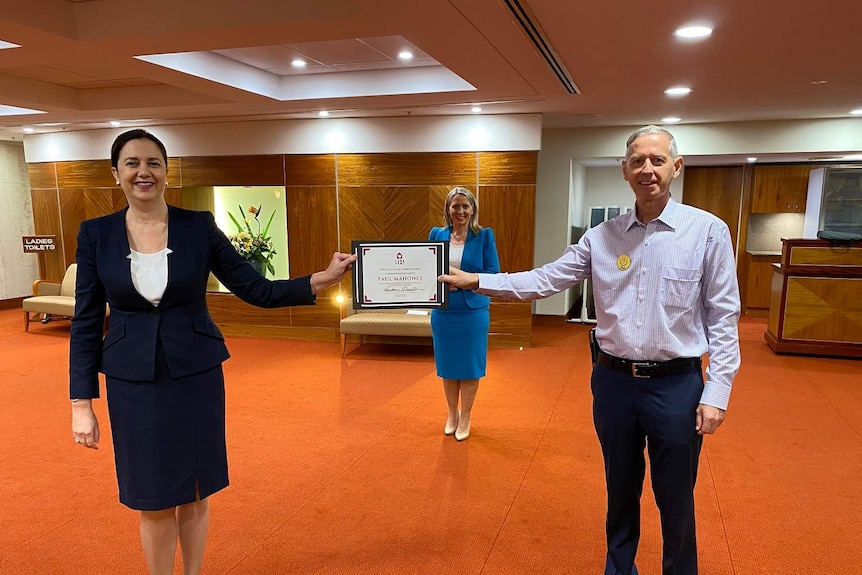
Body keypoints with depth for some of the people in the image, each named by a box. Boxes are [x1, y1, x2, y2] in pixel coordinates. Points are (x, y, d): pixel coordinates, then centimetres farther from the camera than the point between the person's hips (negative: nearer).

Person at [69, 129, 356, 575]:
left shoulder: (199, 227, -4)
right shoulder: (95, 234, -3)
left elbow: (257, 290, -6)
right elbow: (85, 322, -1)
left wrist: (322, 280, -19)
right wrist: (81, 402, -3)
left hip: (195, 376, 0)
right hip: (133, 383, 0)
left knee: (194, 493, 14)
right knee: (152, 501, 12)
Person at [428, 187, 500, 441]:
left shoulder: (484, 236, -3)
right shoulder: (436, 235, 4)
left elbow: (493, 272, -6)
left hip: (473, 310, -2)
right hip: (443, 311, 3)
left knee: (469, 365, 7)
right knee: (447, 365, 12)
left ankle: (465, 417, 23)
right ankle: (452, 414, 31)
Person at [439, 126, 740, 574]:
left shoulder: (708, 231, -6)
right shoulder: (602, 236, 1)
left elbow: (723, 318, -6)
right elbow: (545, 280, 0)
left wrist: (716, 393, -10)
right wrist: (476, 281, -7)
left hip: (676, 385, -2)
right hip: (613, 381, 3)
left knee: (676, 502, 13)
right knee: (620, 492, 20)